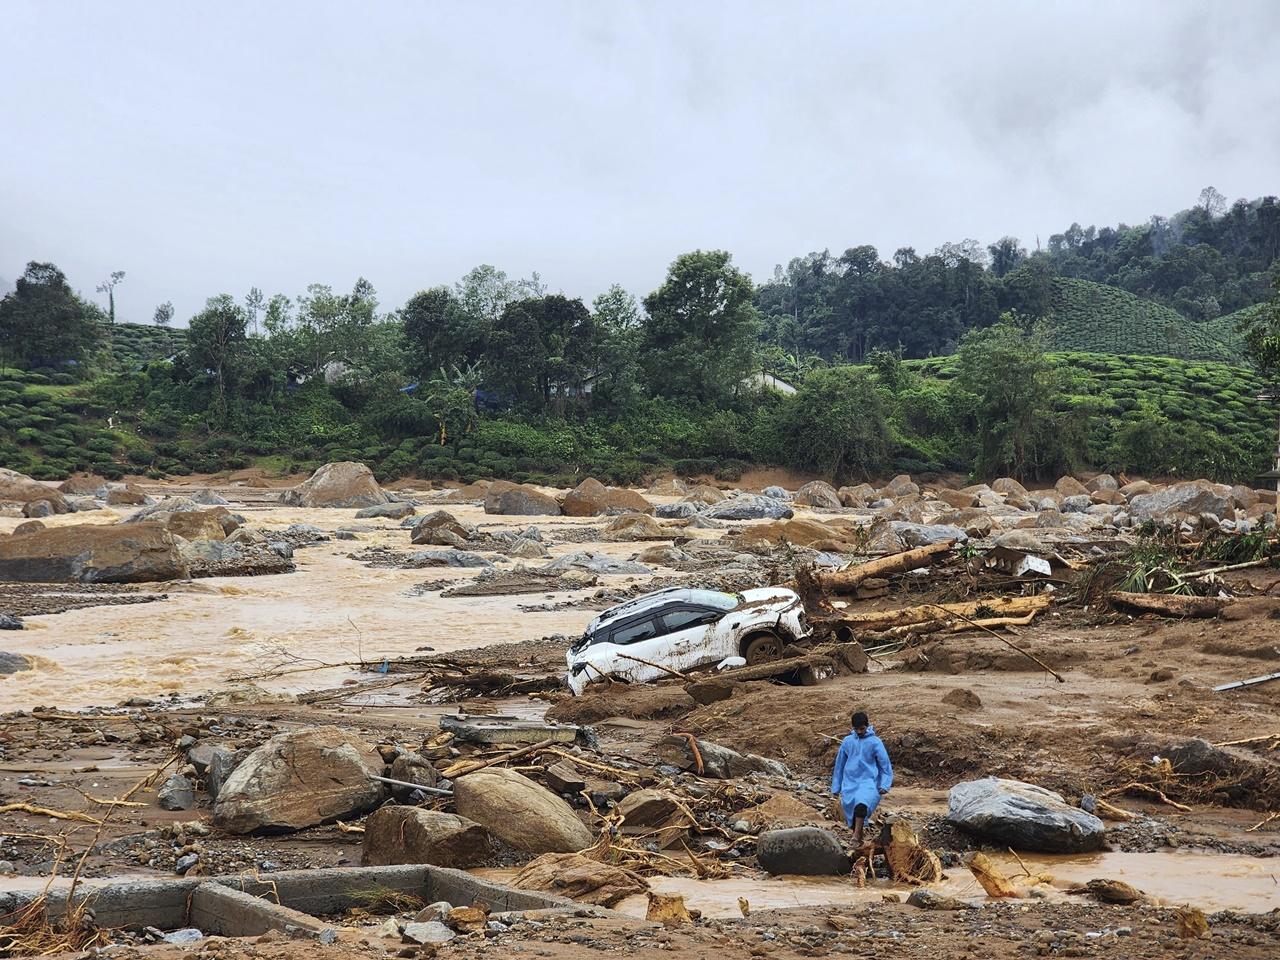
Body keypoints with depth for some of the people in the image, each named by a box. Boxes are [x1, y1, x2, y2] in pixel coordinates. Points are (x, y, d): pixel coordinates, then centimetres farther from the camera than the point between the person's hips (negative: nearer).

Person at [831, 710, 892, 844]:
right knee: (851, 811, 1)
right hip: (850, 782, 4)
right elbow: (839, 764, 15)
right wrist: (836, 787, 16)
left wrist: (884, 785, -11)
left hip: (868, 782, -4)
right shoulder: (847, 741, 6)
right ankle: (859, 842, 20)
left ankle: (856, 835, -30)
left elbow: (885, 764, 0)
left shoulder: (875, 742, -3)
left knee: (862, 804, -30)